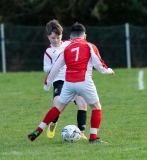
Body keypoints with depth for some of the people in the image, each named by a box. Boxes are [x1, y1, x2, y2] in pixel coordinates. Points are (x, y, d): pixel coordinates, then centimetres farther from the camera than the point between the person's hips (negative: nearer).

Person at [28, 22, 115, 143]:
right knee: (96, 108, 12)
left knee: (59, 107, 17)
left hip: (68, 83, 4)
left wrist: (47, 83, 28)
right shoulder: (90, 46, 5)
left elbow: (55, 68, 17)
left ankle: (38, 131, 15)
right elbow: (99, 65, 0)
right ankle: (93, 137, 3)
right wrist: (109, 71, 21)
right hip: (84, 82, -4)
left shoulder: (67, 49, 15)